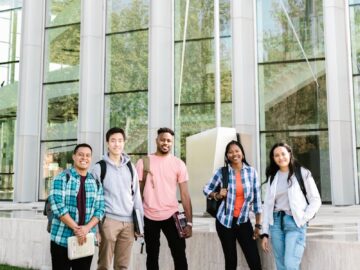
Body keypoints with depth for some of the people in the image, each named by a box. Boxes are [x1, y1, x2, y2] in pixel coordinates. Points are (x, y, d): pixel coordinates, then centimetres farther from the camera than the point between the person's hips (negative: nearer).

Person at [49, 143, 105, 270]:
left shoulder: (96, 183, 8)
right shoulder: (62, 178, -4)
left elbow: (100, 209, 3)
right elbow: (58, 206, -13)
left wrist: (87, 228, -13)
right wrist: (76, 228, -17)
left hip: (86, 240, 4)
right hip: (62, 239, -3)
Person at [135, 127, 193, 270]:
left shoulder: (178, 164, -1)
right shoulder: (143, 162, -1)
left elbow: (184, 194, -2)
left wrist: (189, 222, -7)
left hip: (171, 215, 0)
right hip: (149, 217, 0)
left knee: (180, 256, 3)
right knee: (152, 257, 14)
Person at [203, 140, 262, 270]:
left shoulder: (251, 171, -2)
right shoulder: (221, 172, -5)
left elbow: (257, 198, 1)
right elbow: (206, 189, 7)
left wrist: (258, 225, 1)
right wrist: (217, 195, -14)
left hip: (243, 221, 1)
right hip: (225, 221, -1)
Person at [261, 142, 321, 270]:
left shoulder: (303, 173, 0)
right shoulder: (272, 177, 10)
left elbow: (315, 200, 1)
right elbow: (267, 205, 9)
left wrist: (303, 219, -10)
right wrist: (265, 233, 5)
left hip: (295, 222, -4)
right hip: (276, 222, 4)